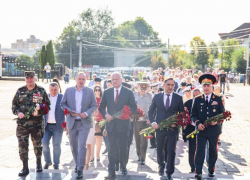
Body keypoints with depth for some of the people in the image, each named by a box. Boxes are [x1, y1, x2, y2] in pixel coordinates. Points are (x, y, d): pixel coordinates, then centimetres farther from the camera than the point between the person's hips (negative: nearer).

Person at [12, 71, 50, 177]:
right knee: (22, 145, -4)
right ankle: (25, 167, 6)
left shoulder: (41, 91, 3)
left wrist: (39, 112, -11)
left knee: (37, 144, 11)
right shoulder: (20, 91, 7)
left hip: (37, 123, -1)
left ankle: (39, 164, 31)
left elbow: (47, 105, 5)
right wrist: (18, 112, -8)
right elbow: (14, 105, 11)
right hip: (22, 123, 1)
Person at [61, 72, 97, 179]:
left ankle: (80, 170, -7)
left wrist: (87, 113, -14)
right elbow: (63, 104, 7)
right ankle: (77, 164, 34)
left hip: (84, 123, -2)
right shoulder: (68, 90, 4)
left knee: (82, 146, -11)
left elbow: (94, 105, 3)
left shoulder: (90, 91, 1)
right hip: (72, 122, 3)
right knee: (73, 146, 13)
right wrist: (70, 111, -10)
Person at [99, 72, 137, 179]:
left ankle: (123, 168, 31)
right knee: (112, 149, 0)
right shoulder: (107, 92, 6)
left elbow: (134, 107, 1)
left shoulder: (128, 93, 1)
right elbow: (101, 106, 10)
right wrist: (105, 114, -8)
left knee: (124, 148, 11)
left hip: (123, 124, -1)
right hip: (111, 124, 1)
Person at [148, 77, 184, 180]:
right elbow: (150, 111, 7)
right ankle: (161, 166, 39)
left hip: (172, 128, -2)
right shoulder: (157, 97, 4)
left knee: (171, 150, -6)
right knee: (159, 149, 15)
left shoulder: (178, 98, 2)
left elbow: (182, 113, 5)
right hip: (159, 127, 2)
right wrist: (153, 122, -7)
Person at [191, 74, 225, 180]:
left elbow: (222, 114, 3)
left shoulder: (218, 99, 2)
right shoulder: (197, 99, 3)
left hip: (214, 130, 1)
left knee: (213, 151, 12)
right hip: (201, 130, -1)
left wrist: (217, 120, -16)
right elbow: (193, 115, 3)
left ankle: (211, 170, 27)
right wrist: (197, 123, -15)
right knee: (200, 150, -7)